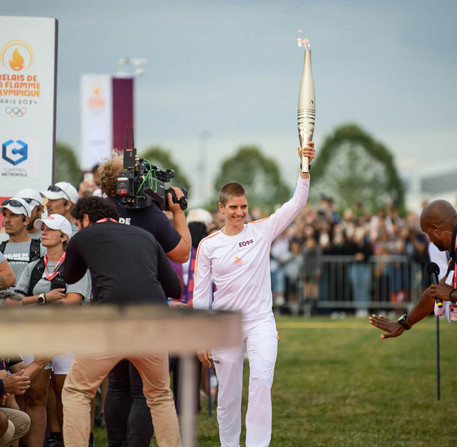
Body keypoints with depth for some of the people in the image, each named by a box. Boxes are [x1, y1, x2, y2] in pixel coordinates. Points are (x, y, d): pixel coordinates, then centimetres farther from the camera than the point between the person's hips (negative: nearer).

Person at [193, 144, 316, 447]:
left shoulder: (262, 231, 1)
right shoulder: (208, 245, 1)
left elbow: (297, 203, -6)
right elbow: (200, 295, 4)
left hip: (260, 320, -1)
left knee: (261, 380, -21)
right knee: (228, 394, 6)